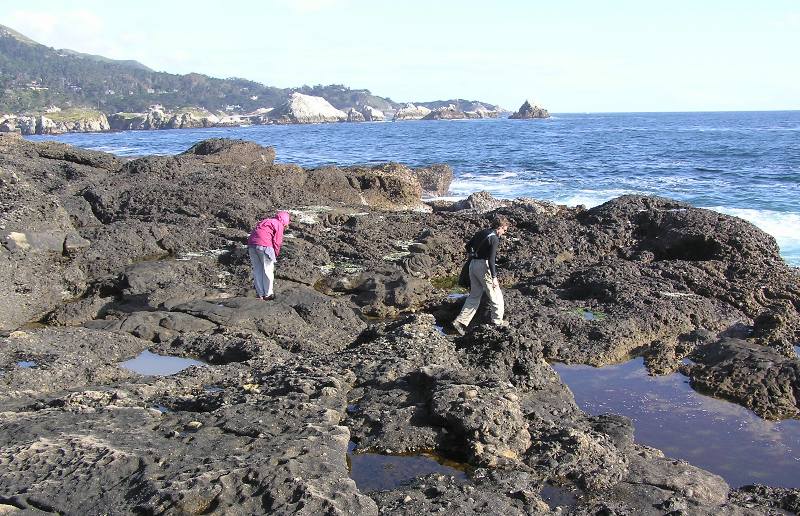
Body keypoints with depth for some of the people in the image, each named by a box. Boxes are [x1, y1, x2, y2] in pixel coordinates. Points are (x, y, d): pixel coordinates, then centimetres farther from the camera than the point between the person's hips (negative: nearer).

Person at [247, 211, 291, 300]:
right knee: (268, 270, 5)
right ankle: (268, 294, 12)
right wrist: (275, 255, 12)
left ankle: (260, 294, 19)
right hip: (264, 245, -7)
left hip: (251, 243, 7)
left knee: (257, 270, 13)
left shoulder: (266, 222, 29)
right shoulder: (279, 225, 6)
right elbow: (276, 242, -3)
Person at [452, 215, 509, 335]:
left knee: (474, 295, 14)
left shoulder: (481, 233, 11)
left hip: (473, 265, 8)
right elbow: (491, 259, -19)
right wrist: (494, 277, -18)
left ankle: (460, 322, 7)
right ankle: (497, 321, 16)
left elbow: (468, 246, 19)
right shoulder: (494, 239, -14)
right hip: (483, 266, -8)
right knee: (495, 295, 7)